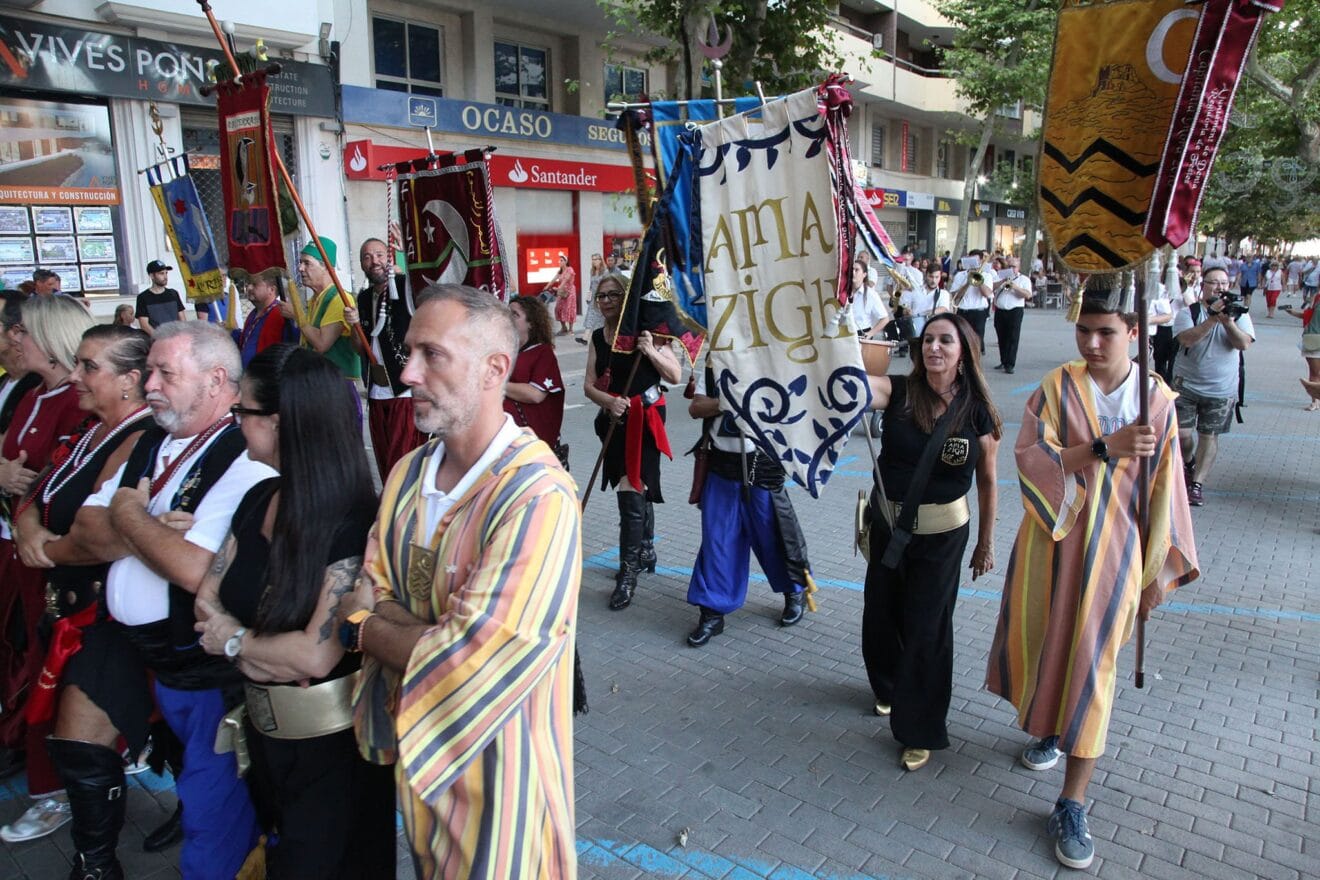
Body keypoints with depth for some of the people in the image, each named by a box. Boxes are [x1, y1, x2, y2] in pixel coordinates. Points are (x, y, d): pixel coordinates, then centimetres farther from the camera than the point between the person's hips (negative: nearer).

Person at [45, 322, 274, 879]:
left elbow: (192, 569, -30)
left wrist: (129, 517, -14)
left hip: (199, 660, -8)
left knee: (214, 806, 4)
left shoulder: (246, 462, -20)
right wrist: (150, 531, -18)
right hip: (121, 637, 8)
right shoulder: (151, 444, 7)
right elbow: (79, 540, 2)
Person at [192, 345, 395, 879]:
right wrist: (265, 653, -17)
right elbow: (208, 599, 1)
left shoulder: (353, 523, -25)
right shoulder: (258, 500, 0)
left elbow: (316, 654, -28)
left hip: (331, 743, -7)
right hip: (265, 729, 8)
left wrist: (235, 641, -11)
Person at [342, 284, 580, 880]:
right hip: (416, 746, 7)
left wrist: (363, 626, -13)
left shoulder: (540, 499, -28)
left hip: (498, 761, -7)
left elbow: (472, 664, -29)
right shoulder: (409, 472, -2)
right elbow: (371, 599, -1)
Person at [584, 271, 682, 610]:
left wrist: (650, 351, -23)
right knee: (639, 487, 19)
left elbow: (676, 375, -9)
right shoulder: (598, 337, 8)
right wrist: (609, 401, -17)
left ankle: (628, 572, -4)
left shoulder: (646, 331, -8)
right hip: (614, 419, 6)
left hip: (645, 418, -6)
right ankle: (646, 552, 37)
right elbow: (589, 385, 3)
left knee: (631, 489, -12)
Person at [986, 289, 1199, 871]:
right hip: (1052, 538, 1)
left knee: (1090, 663, -1)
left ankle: (1071, 807, 9)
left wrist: (1161, 568, 3)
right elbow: (1030, 457, -16)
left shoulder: (1156, 399, -4)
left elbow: (1164, 489, 0)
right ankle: (1049, 728, 46)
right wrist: (1104, 447, -28)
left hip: (1113, 547, -1)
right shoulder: (1056, 388, -6)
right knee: (1043, 641, 14)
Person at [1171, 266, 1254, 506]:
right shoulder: (1188, 312, -4)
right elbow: (1187, 339, -22)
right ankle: (1187, 465, 29)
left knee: (1209, 435, 3)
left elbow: (1244, 344, -12)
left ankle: (1197, 483, 9)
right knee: (1181, 432, -1)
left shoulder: (1238, 314, 2)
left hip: (1221, 389, 1)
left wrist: (1227, 321, -25)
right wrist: (1213, 317, -27)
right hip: (1186, 384, -1)